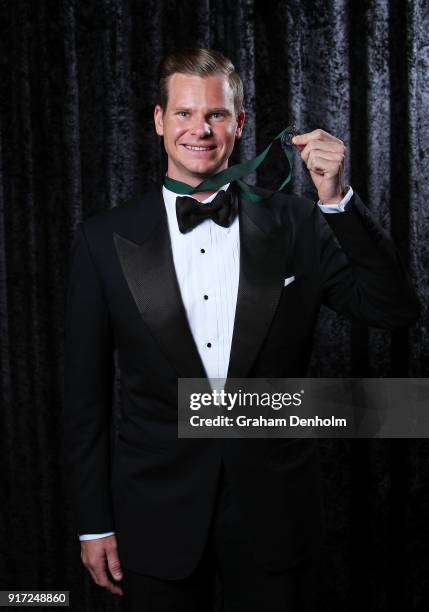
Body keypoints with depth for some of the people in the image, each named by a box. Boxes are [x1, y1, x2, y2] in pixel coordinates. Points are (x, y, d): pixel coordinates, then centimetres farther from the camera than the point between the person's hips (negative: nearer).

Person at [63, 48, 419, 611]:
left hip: (275, 516, 1)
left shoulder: (296, 225, -2)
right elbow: (85, 392, 0)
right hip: (157, 519, 0)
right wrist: (95, 523, 1)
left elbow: (396, 310, -9)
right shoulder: (104, 240, -3)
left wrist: (338, 199, -20)